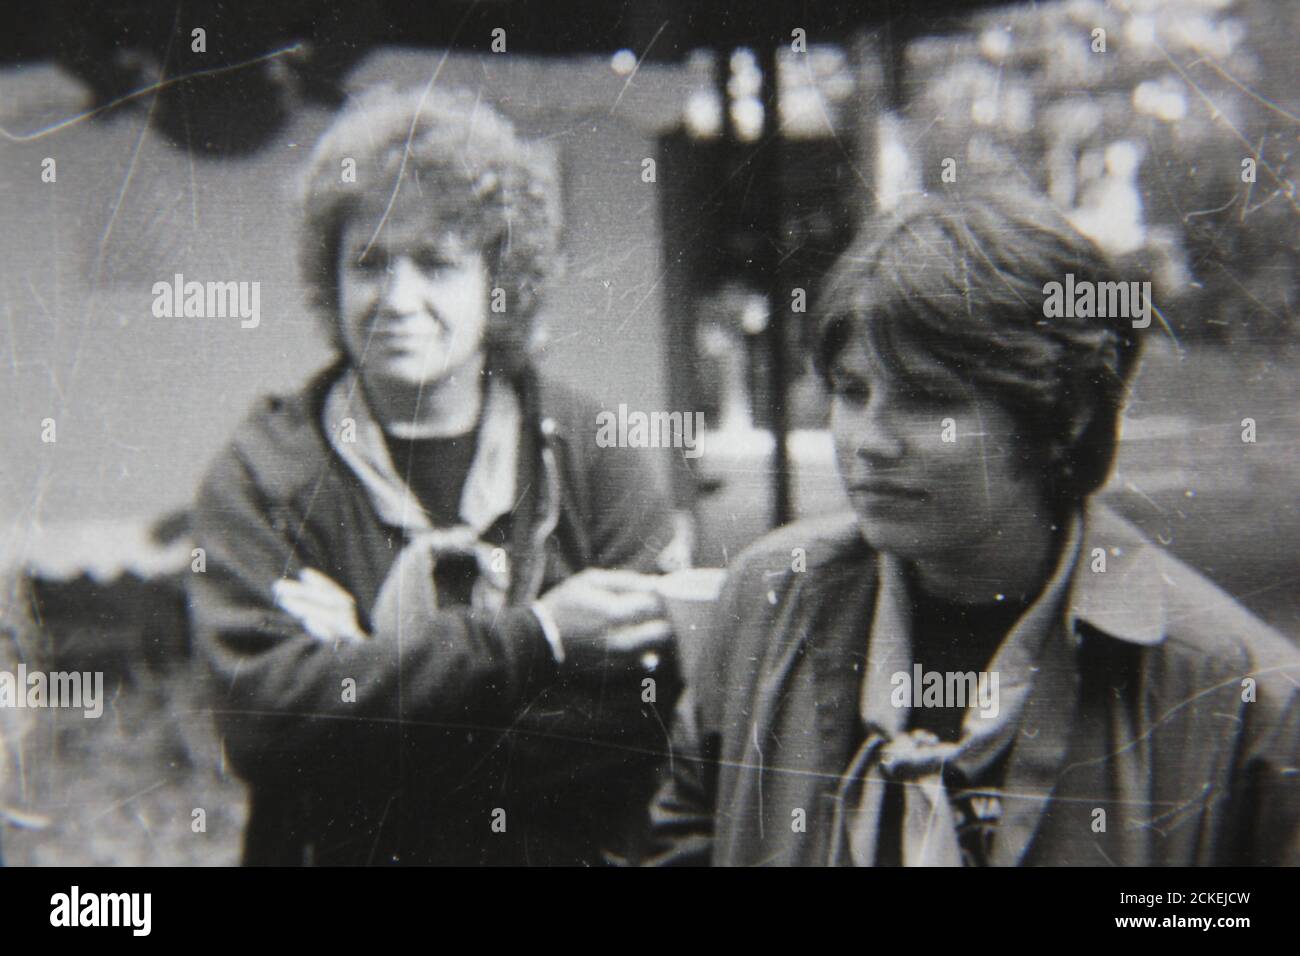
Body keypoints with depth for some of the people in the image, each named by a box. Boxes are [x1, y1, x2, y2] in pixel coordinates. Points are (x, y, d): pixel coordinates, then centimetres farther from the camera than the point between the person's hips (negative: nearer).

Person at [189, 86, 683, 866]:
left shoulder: (586, 450, -7)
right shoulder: (263, 475, -7)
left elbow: (653, 706, -17)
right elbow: (261, 716, -20)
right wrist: (534, 639, -22)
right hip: (336, 855, 0)